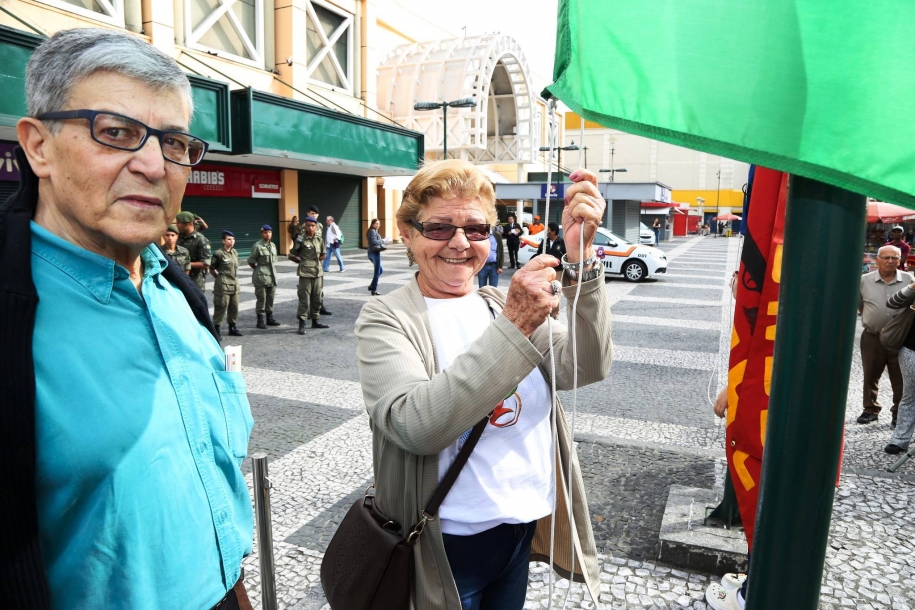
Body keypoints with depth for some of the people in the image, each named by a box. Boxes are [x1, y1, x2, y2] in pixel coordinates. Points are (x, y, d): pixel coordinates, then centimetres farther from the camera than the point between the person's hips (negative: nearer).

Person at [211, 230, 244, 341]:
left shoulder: (235, 252, 10)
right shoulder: (218, 253, -9)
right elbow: (211, 269, -2)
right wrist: (219, 277, 6)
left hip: (235, 283, 7)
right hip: (223, 284, -7)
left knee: (234, 307, 12)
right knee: (221, 307, -4)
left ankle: (232, 328, 23)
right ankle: (216, 330, 2)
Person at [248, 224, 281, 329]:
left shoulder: (273, 245, 10)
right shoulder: (257, 246, -10)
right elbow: (251, 261, -7)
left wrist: (273, 270, 12)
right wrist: (258, 269, 3)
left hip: (272, 276, 6)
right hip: (261, 277, -6)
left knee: (270, 298, 13)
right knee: (261, 298, -1)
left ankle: (269, 318, 24)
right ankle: (261, 320, 6)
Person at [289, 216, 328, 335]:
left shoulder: (319, 240, 8)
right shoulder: (300, 240, -6)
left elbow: (323, 255, 21)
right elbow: (291, 256, -2)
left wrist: (315, 260, 8)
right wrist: (302, 261, 3)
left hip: (318, 272, 5)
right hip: (305, 274, -5)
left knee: (317, 298, 12)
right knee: (304, 299, -5)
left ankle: (315, 321, 24)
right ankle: (302, 324, 0)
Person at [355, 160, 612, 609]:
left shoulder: (507, 305, 1)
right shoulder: (386, 318, -12)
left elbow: (589, 368, -13)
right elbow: (414, 427, -28)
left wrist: (580, 255, -24)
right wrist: (513, 326, -32)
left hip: (524, 528, 5)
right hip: (447, 543, -4)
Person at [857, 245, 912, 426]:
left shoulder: (909, 280, -3)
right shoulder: (864, 280, -3)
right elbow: (857, 304, 10)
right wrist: (871, 319, 5)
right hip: (872, 338, 1)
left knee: (900, 379, 7)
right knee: (870, 376, 11)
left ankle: (899, 413, 21)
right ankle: (870, 409, 26)